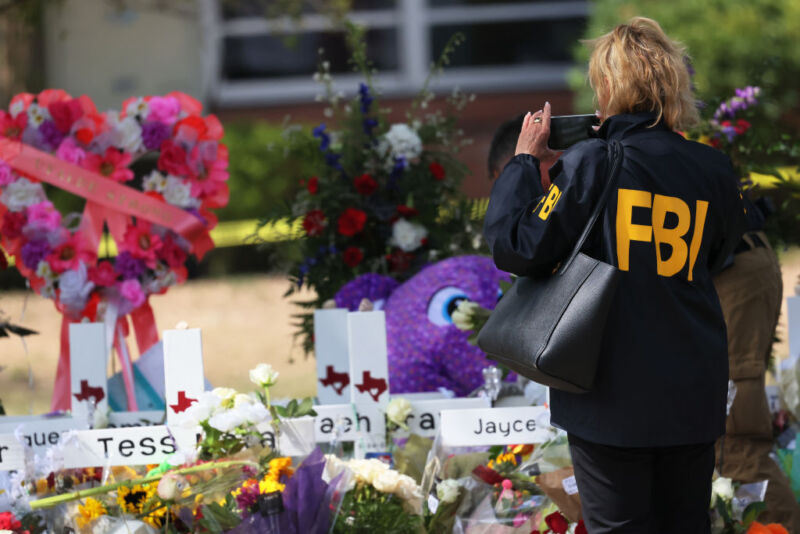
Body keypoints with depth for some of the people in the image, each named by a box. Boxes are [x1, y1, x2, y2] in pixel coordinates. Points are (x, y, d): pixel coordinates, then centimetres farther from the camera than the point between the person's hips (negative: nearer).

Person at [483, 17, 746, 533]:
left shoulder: (592, 162, -12)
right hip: (693, 395, 4)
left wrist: (525, 161, 2)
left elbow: (516, 249, -10)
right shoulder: (714, 170, -1)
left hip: (614, 395, -3)